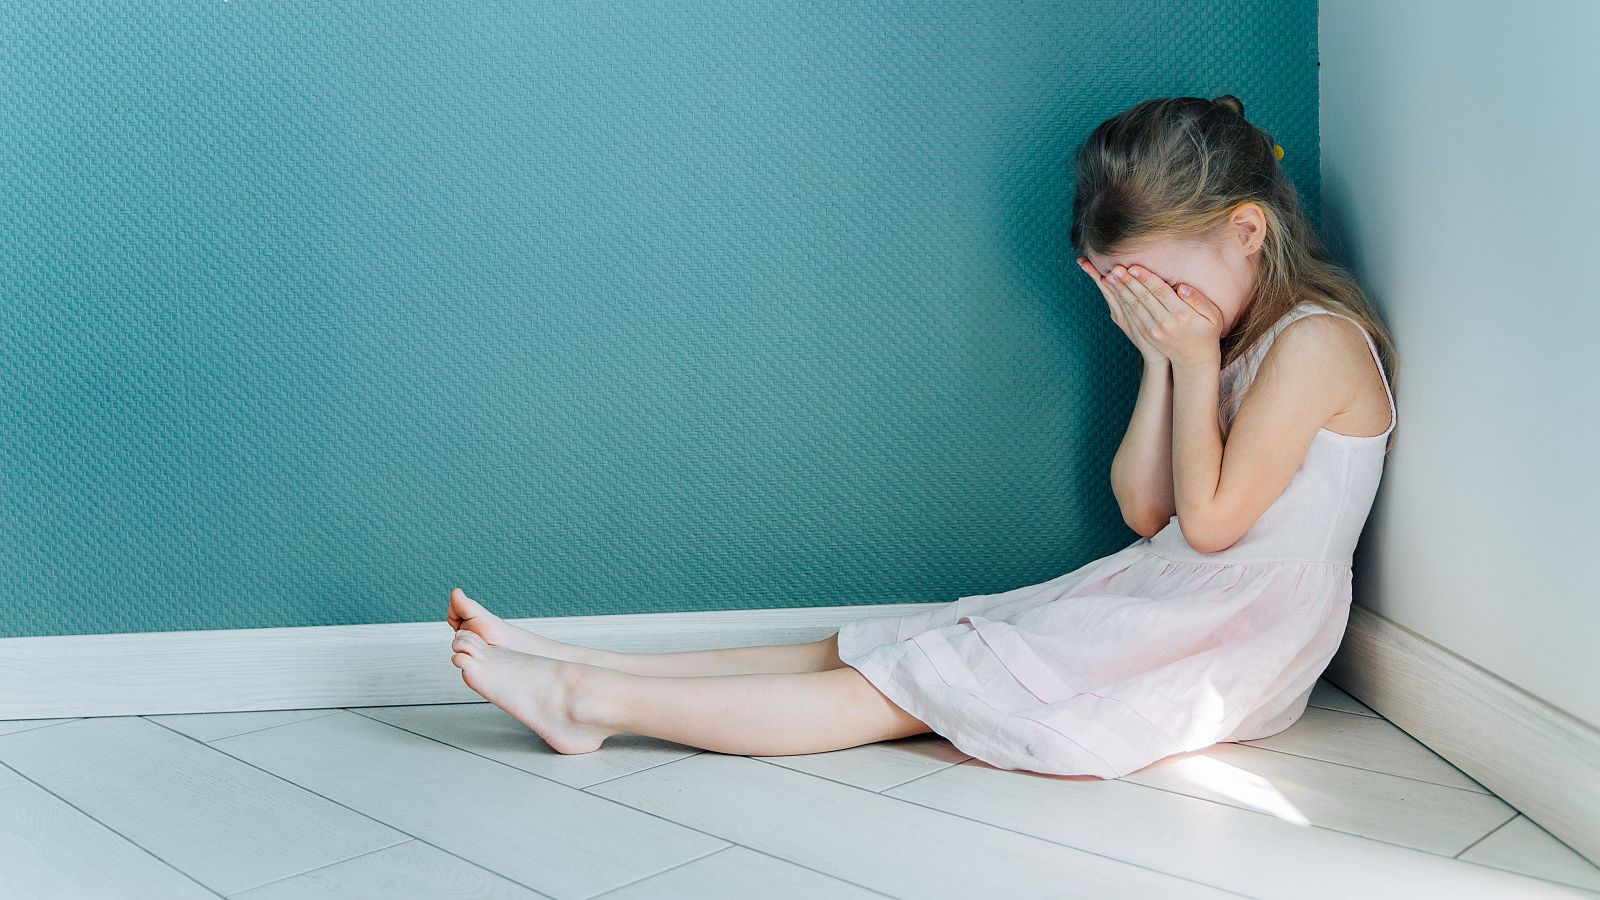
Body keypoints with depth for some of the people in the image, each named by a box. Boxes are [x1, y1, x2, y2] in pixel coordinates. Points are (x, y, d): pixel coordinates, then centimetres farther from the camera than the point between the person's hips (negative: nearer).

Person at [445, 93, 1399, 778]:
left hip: (1239, 640, -8)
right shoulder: (1213, 335, 13)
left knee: (906, 687, -15)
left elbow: (1210, 520, -17)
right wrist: (1159, 365, -3)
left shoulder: (1317, 339, -14)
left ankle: (592, 699, -17)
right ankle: (584, 669, -6)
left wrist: (1196, 365, -14)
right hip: (1163, 605, 8)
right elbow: (1144, 510, 6)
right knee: (885, 647, -3)